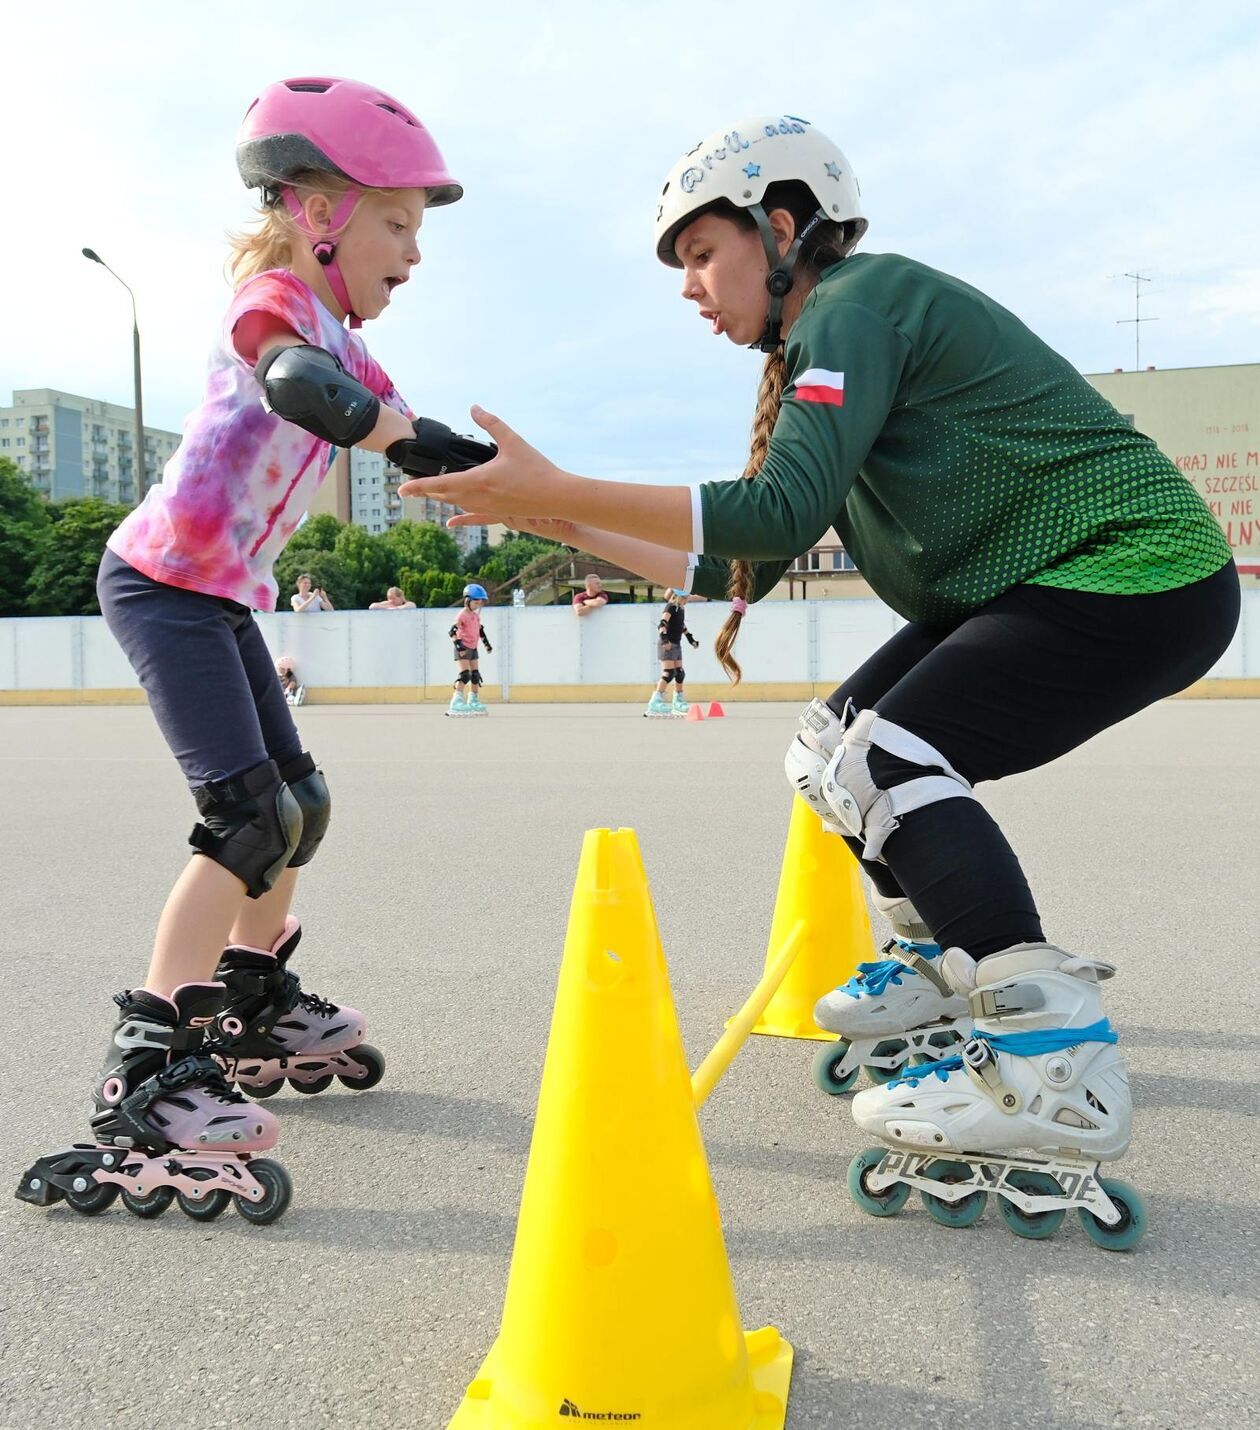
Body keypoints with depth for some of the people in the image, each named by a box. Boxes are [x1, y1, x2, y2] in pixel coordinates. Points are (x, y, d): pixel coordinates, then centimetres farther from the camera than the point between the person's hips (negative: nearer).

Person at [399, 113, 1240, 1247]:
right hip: (1023, 584, 10)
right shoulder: (826, 346, 14)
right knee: (834, 747, 8)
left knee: (887, 764, -21)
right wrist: (569, 525, 6)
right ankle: (946, 963, 26)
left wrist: (554, 487, -31)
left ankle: (1060, 1069, -15)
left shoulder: (859, 304, -15)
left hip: (1142, 573, -10)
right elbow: (740, 568, 10)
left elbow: (780, 515, -32)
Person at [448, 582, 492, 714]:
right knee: (464, 675, -17)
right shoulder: (463, 615, -15)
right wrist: (459, 645, -30)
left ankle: (473, 702, 22)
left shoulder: (476, 616, 11)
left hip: (473, 649, 9)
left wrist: (487, 644, 24)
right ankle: (457, 702, -18)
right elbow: (452, 631, -23)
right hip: (463, 649, -9)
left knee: (475, 675, 11)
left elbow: (480, 630, 25)